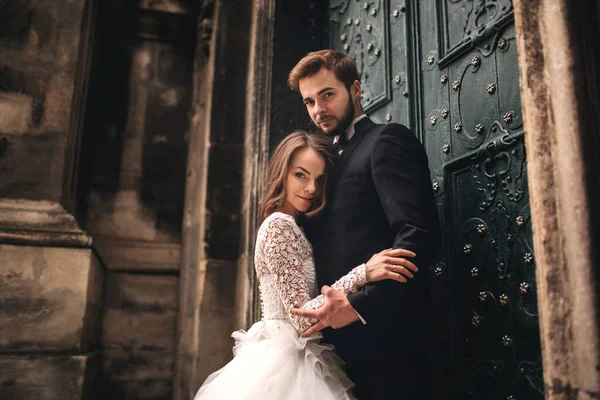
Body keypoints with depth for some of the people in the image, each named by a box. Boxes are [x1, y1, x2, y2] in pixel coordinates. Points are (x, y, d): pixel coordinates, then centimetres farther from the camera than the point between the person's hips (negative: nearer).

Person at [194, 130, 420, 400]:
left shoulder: (292, 227, 13)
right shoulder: (279, 225, -15)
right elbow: (302, 316, -21)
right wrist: (364, 273, -28)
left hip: (292, 359, 9)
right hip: (286, 360, -9)